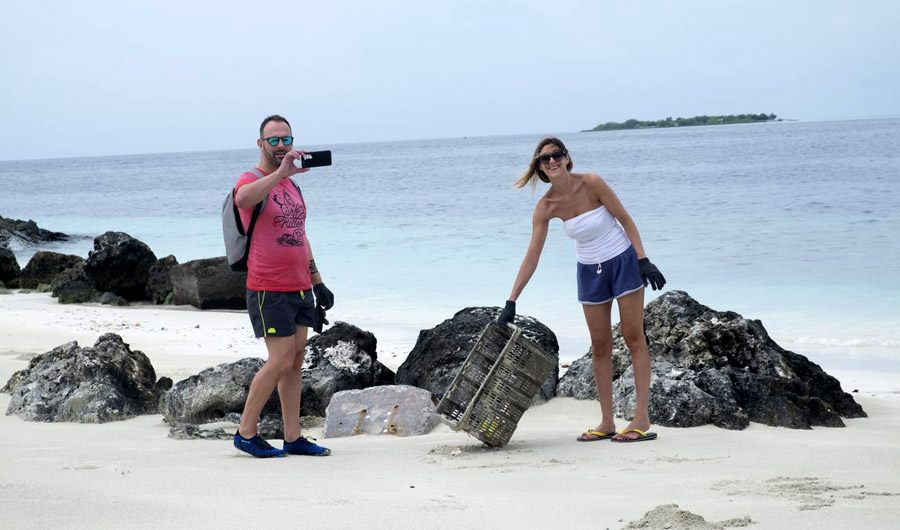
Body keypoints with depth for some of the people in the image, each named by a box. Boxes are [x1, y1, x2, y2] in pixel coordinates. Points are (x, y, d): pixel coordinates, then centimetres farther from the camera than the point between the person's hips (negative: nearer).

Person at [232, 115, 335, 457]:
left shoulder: (292, 185, 17)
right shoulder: (252, 182, -9)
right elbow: (241, 199, -37)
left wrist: (317, 282, 21)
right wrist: (280, 172, -40)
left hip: (299, 288, 8)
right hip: (269, 290, -8)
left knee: (295, 362, 6)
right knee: (281, 362, -9)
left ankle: (294, 438, 10)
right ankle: (245, 433, 3)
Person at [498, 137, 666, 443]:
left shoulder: (591, 183, -20)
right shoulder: (546, 207, -10)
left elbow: (626, 220, -11)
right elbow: (531, 257, -9)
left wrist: (644, 261, -16)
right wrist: (511, 302, -13)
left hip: (623, 262, -4)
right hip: (590, 271, 4)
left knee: (634, 338, -2)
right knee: (600, 346, 5)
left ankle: (642, 419, -2)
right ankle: (607, 423, 10)